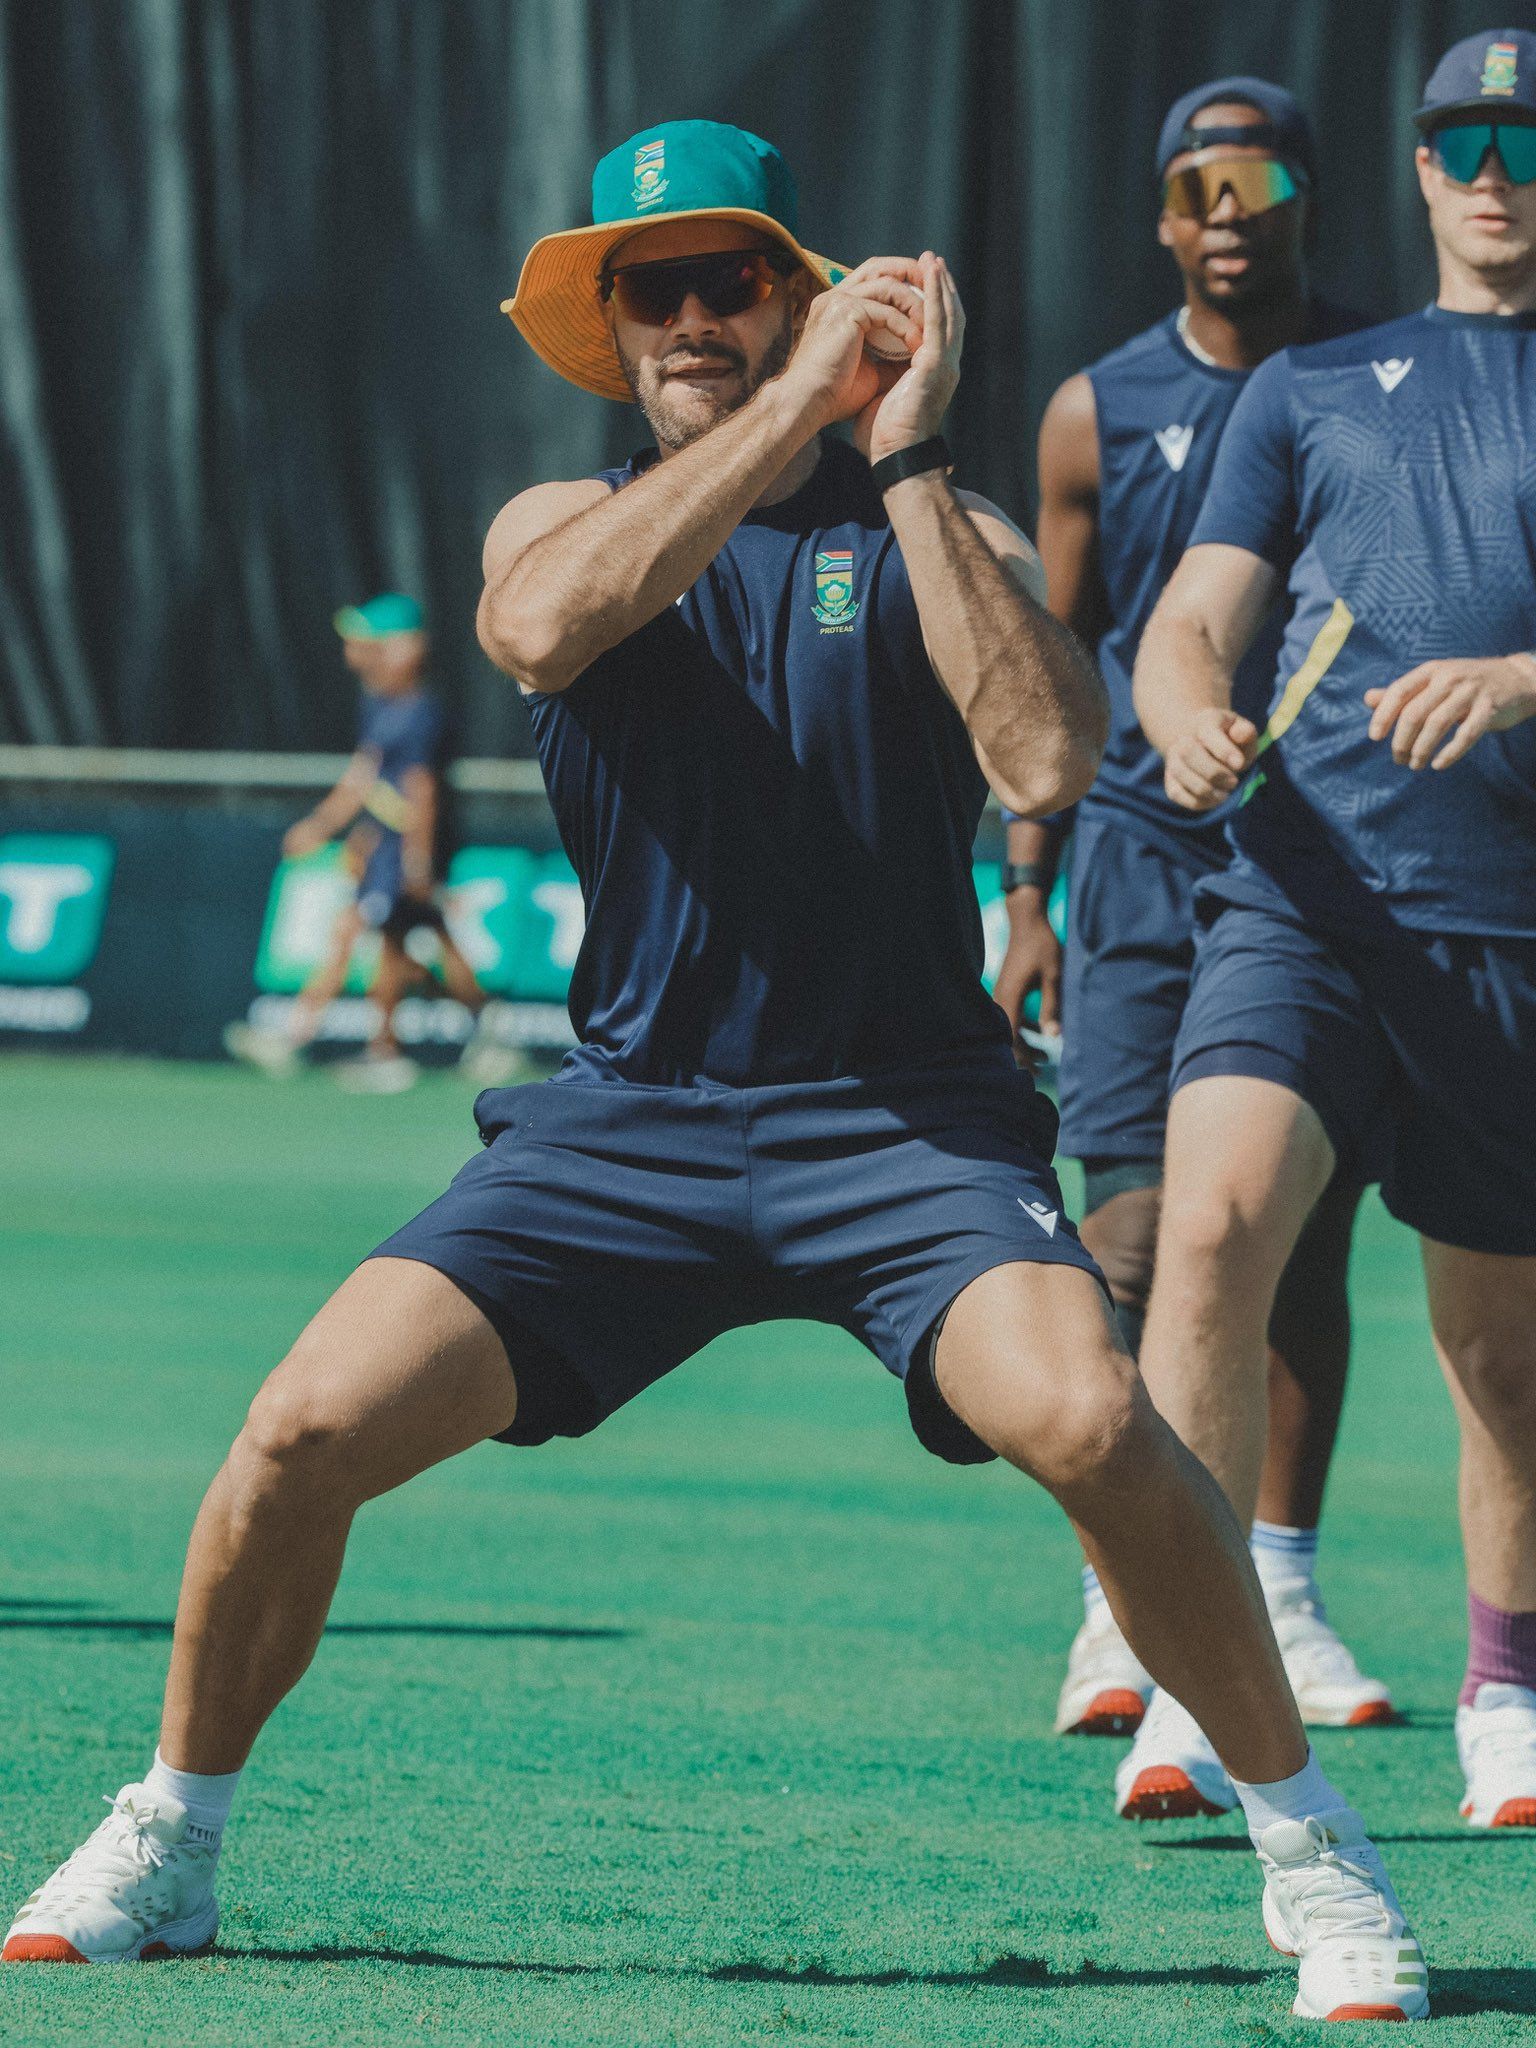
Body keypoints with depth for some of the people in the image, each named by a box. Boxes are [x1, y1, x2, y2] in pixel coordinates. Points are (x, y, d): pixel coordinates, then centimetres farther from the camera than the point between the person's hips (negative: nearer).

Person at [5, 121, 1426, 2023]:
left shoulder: (934, 531, 4)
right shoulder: (568, 519, 9)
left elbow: (1047, 757, -16)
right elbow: (543, 623, -18)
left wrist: (906, 459, -16)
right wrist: (793, 406, -20)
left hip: (903, 1121, -2)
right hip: (625, 1117, 2)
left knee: (1087, 1415, -29)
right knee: (308, 1425, -12)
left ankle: (1309, 1848, -10)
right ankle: (164, 1847, 11)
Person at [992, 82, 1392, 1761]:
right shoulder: (1101, 412, 5)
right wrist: (1027, 892, 4)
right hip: (1147, 858, -1)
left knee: (1305, 1234, 4)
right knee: (1139, 1233, -8)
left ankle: (1278, 1588, 13)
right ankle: (1122, 1599, -3)